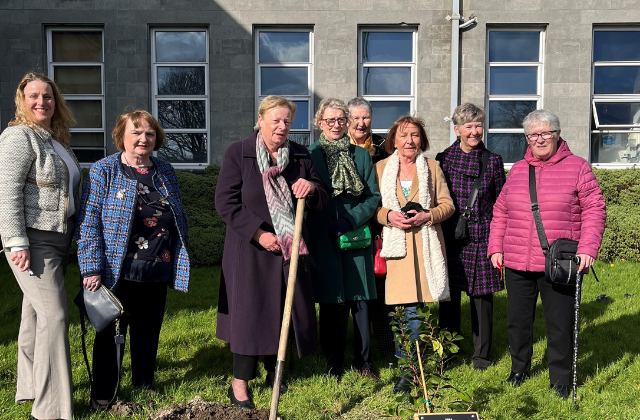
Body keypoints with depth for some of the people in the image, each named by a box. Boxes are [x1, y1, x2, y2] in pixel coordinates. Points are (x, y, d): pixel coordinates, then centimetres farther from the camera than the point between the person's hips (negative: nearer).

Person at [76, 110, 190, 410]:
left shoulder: (165, 171, 11)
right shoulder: (103, 170, -3)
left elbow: (179, 217, 17)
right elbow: (89, 221, -8)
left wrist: (180, 261, 13)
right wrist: (91, 268, -15)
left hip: (158, 271, 4)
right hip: (119, 270, -4)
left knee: (149, 331, 15)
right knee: (111, 332, 4)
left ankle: (144, 385, 31)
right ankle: (101, 396, 19)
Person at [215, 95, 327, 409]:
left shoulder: (300, 156, 7)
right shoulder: (237, 154, -4)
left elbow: (321, 203, 10)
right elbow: (225, 202, -9)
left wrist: (312, 188, -14)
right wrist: (258, 233, -17)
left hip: (291, 248, 4)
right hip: (250, 249, -4)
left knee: (284, 310, 11)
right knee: (249, 310, -2)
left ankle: (273, 372, 30)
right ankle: (239, 382, 11)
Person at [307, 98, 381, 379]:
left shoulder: (361, 155, 10)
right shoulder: (310, 155, 4)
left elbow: (373, 196, 5)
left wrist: (350, 221, -10)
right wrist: (329, 226, -8)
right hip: (324, 240, -1)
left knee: (361, 300, 3)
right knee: (332, 304, 4)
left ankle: (362, 361, 19)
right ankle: (334, 363, 18)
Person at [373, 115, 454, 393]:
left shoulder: (432, 167, 12)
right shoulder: (381, 168, 11)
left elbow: (447, 204, 9)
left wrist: (427, 215, -9)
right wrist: (388, 215, -10)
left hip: (426, 244, 0)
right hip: (397, 244, 0)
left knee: (414, 305, -4)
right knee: (408, 307, -4)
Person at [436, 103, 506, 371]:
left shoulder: (493, 161, 3)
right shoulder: (443, 159, 4)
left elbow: (501, 203, 7)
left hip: (482, 236, 0)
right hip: (451, 238, 1)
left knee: (482, 296, 6)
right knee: (449, 296, 7)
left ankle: (481, 354, 21)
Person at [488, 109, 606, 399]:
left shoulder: (578, 168, 0)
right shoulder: (517, 170, 12)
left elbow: (594, 212, -3)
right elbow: (500, 212, 15)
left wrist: (587, 249, -14)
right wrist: (495, 248, 8)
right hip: (517, 265, 4)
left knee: (560, 325, 5)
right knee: (517, 321, 14)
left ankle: (560, 380, 22)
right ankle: (519, 369, 34)